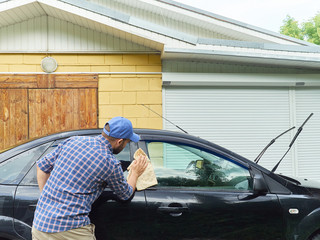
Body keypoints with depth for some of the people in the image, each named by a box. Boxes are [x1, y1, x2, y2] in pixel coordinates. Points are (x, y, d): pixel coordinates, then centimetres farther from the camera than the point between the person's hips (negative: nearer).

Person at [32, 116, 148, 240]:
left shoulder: (73, 141, 6)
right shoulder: (111, 164, -7)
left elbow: (42, 166, 14)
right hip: (71, 229, -5)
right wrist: (135, 173, 29)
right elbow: (125, 194, 12)